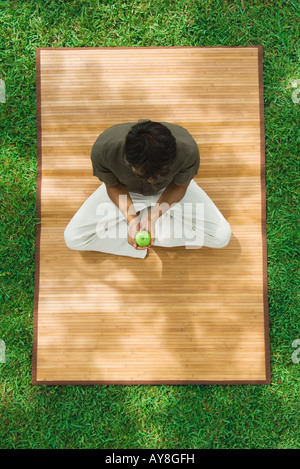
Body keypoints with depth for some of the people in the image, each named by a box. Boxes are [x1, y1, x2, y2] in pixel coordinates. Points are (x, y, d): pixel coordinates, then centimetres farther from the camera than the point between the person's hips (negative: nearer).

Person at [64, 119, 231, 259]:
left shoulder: (188, 149, -37)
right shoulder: (103, 149, -37)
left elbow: (179, 186, -17)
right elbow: (113, 185, -15)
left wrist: (152, 217, -30)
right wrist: (131, 218, -31)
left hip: (168, 191, 0)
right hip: (126, 191, 1)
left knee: (221, 236, -14)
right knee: (73, 238, -11)